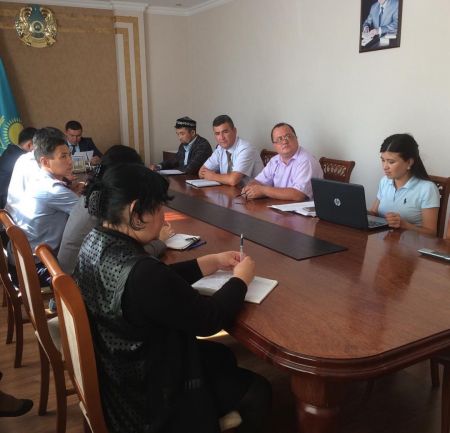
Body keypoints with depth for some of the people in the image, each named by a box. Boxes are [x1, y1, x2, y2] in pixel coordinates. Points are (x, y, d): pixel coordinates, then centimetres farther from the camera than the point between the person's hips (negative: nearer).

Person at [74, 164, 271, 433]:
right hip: (142, 400, -9)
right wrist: (241, 278, -8)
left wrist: (214, 262, 4)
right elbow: (209, 319, -24)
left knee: (222, 357, 24)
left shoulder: (95, 242, -6)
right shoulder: (139, 273, -36)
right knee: (258, 390, 8)